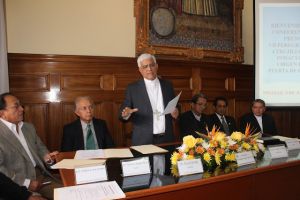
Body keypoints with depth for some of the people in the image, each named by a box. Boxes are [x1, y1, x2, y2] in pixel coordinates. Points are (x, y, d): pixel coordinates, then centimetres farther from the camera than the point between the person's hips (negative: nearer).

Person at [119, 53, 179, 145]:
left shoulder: (168, 85, 6)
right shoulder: (132, 88, -2)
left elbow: (176, 107, 13)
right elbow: (123, 114, -2)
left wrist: (175, 113, -8)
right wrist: (126, 114, -23)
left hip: (166, 139, 3)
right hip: (143, 140, -2)